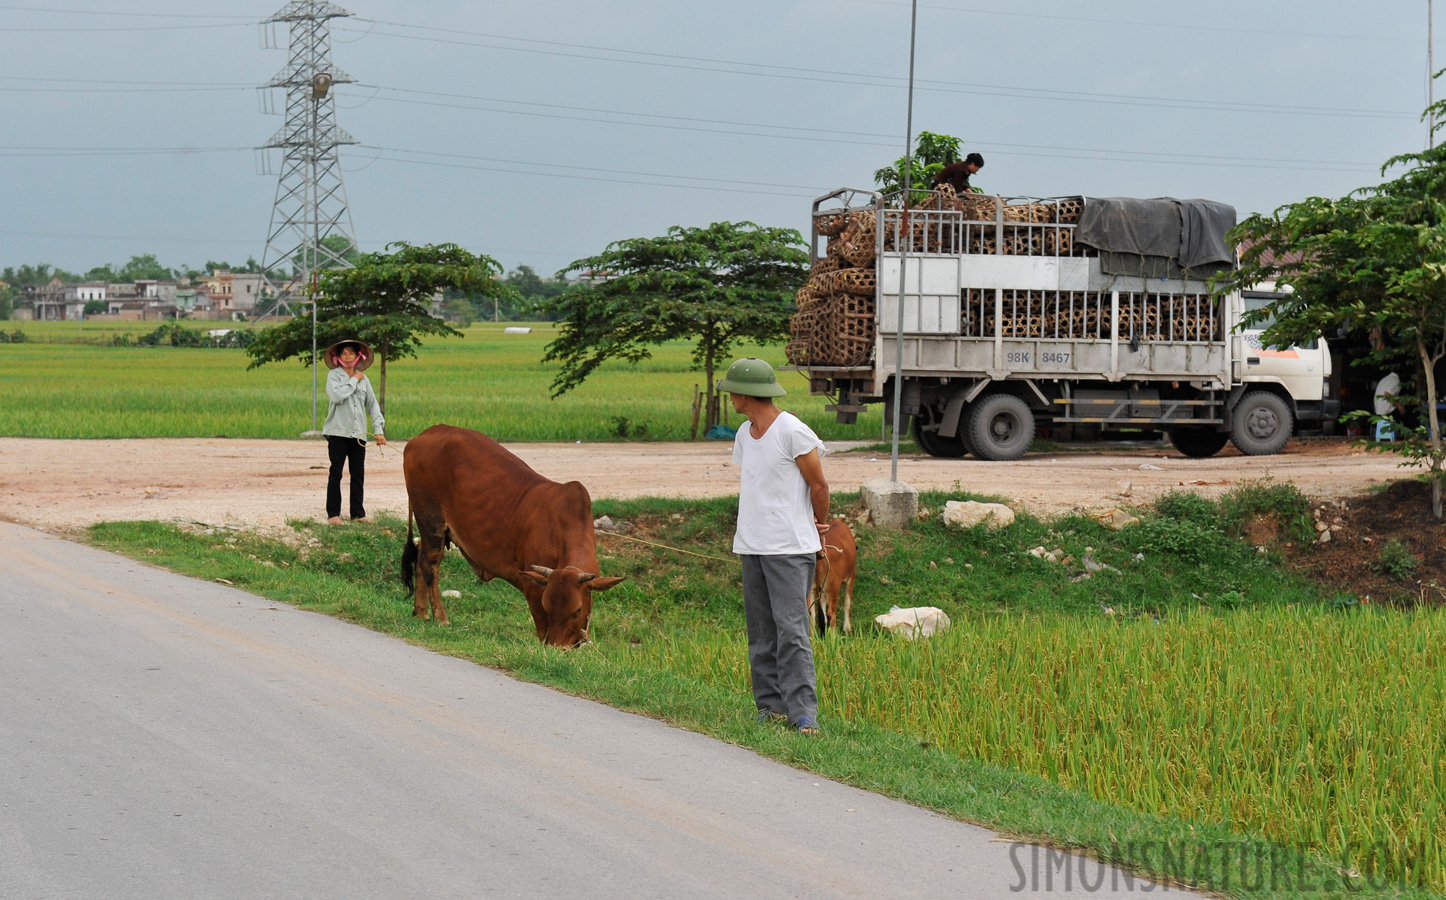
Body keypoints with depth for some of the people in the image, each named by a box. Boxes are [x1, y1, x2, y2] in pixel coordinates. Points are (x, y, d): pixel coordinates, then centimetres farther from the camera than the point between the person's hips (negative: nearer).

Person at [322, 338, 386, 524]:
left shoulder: (363, 379, 12)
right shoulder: (333, 375, 0)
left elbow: (373, 405, 13)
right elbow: (336, 396, -18)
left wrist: (379, 430, 4)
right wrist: (354, 381, -8)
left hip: (358, 433, 4)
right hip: (338, 432, -4)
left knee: (358, 474, 5)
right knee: (336, 473, -1)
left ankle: (358, 513, 12)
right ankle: (333, 513, 2)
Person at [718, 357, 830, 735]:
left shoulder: (793, 432, -11)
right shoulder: (744, 435, 13)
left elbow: (819, 485, -4)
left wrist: (818, 527, 12)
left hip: (790, 548, -8)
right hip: (752, 546, 8)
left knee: (791, 629, -12)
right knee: (761, 632, 7)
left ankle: (803, 713, -13)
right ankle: (771, 704, 12)